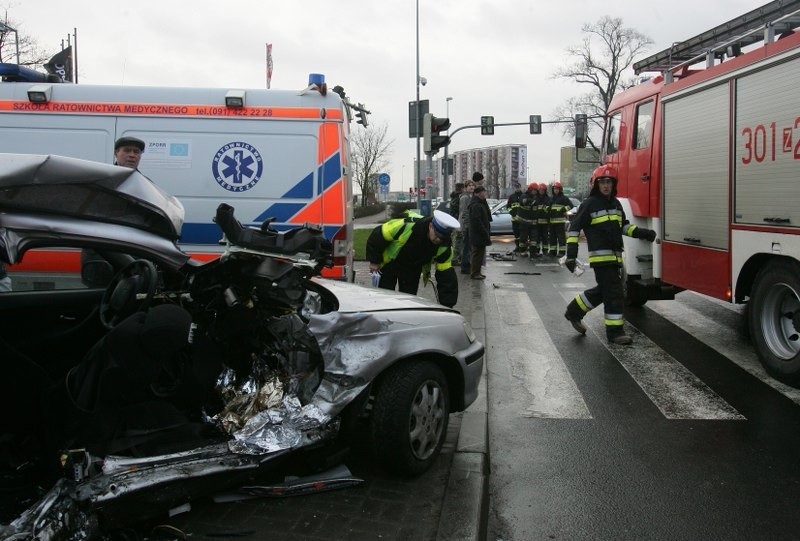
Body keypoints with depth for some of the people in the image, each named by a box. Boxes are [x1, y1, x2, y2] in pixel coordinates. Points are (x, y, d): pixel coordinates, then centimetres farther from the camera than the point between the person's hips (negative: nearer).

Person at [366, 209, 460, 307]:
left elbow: (447, 275, -18)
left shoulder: (444, 247, -24)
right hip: (389, 263, -3)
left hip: (413, 268, 3)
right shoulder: (408, 226, -38)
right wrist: (374, 261, -13)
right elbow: (378, 234, -24)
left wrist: (447, 305, -23)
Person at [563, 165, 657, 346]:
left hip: (614, 256, 8)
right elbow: (575, 227, -8)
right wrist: (571, 254, -15)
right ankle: (615, 332, -1)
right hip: (600, 256, -8)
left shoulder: (616, 203, 15)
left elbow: (623, 226, 24)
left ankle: (574, 311, 30)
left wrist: (642, 233, 9)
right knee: (614, 294, -8)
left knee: (603, 290, 15)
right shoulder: (589, 204, -7)